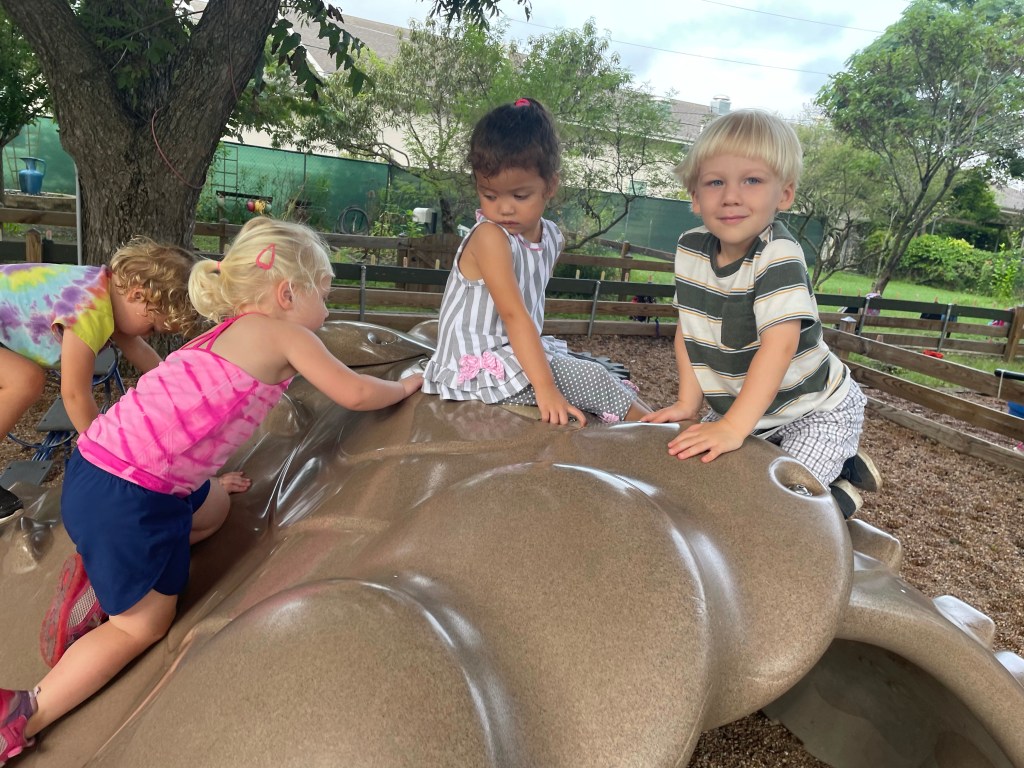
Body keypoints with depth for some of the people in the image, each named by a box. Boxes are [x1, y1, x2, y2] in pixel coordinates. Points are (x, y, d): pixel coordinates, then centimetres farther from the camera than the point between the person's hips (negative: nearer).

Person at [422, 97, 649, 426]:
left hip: (519, 350, 8)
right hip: (479, 365, -8)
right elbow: (513, 314, -28)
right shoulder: (489, 236, -20)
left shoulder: (551, 236, 5)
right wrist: (546, 388, -34)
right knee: (591, 380, -14)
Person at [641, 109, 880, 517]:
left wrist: (733, 426, -40)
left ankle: (847, 473, 16)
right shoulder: (690, 249, -7)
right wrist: (688, 401, -6)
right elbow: (687, 330, -1)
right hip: (738, 405, 7)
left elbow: (779, 345, -35)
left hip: (815, 411, -7)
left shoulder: (778, 257, -27)